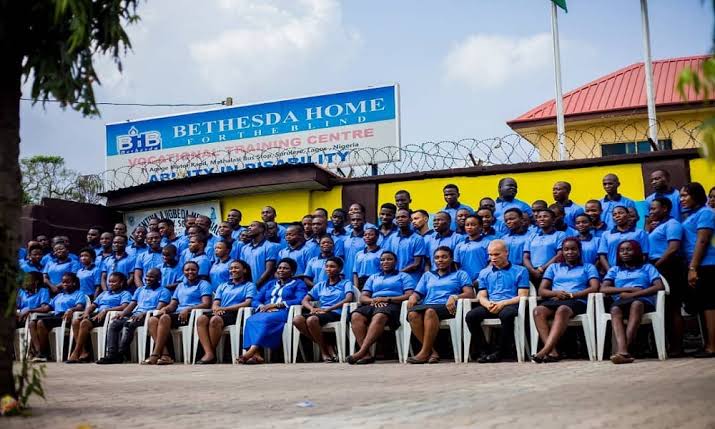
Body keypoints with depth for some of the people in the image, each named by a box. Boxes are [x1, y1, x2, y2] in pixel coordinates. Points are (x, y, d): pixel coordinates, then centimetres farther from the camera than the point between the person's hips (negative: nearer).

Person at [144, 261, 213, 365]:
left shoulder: (203, 284, 9)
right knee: (152, 320, -21)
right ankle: (165, 355, -34)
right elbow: (173, 305, 22)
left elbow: (206, 304, -6)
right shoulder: (180, 286, 29)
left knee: (165, 318, -32)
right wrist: (165, 309, -3)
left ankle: (155, 355, -34)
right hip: (177, 314, 7)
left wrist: (188, 309, -19)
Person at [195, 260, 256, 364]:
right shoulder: (223, 286, 30)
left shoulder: (249, 285, 14)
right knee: (201, 319, -29)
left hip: (236, 314, -5)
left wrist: (224, 308, -11)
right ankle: (208, 353, -38)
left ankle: (212, 352, -25)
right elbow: (215, 304, 19)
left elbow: (248, 303, -3)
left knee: (215, 320, -36)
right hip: (221, 314, 5)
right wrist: (216, 309, -8)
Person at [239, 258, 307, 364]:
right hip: (266, 313, 5)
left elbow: (300, 300, -5)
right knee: (251, 320, -31)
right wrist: (262, 306, -5)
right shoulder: (270, 284, 30)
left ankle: (251, 351, -47)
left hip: (284, 313, -4)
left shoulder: (298, 283, 15)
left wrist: (276, 305, -12)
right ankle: (256, 355, -45)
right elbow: (255, 300, 20)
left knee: (265, 319, -37)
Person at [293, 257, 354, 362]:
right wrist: (312, 308, -7)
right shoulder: (320, 285, 25)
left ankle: (325, 350, -16)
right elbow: (304, 300, 18)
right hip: (320, 313, 5)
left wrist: (327, 309, -17)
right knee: (297, 320, -26)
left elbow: (349, 299, -8)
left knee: (311, 320, -35)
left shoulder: (345, 283, 12)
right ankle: (326, 346, -18)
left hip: (336, 313, -5)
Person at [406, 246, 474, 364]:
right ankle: (432, 351, -33)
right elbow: (418, 293, 23)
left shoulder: (460, 274, 21)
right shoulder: (427, 275, 32)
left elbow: (470, 294, 6)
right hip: (427, 306, 3)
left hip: (447, 308, -3)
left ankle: (425, 352, -39)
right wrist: (413, 297, -3)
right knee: (412, 314, -34)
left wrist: (454, 297, -14)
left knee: (430, 311, -39)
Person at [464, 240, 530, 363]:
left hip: (510, 305, -3)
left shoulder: (520, 271, 12)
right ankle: (483, 352, -22)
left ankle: (499, 352, -25)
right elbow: (482, 296, 16)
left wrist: (502, 303, -14)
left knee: (506, 314, -40)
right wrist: (488, 304, -10)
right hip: (490, 306, 4)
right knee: (470, 316, -27)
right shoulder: (484, 273, 24)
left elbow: (522, 296, 2)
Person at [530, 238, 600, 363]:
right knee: (538, 310, -34)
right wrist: (556, 293, -6)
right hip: (554, 300, 3)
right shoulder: (553, 267, 28)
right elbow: (541, 291, 17)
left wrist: (571, 295, -8)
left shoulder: (588, 267, 22)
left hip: (577, 302, -3)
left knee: (562, 309, -40)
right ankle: (552, 352, -45)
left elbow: (594, 288, 4)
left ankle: (544, 351, -52)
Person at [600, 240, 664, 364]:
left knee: (636, 303, -39)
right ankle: (623, 351, -57)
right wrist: (629, 289, -4)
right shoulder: (614, 269, 27)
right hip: (621, 303, 1)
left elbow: (659, 286, 4)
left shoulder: (647, 267, 22)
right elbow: (604, 289, 10)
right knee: (615, 309, -36)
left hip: (643, 301, -1)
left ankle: (621, 350, -49)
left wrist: (633, 294, -8)